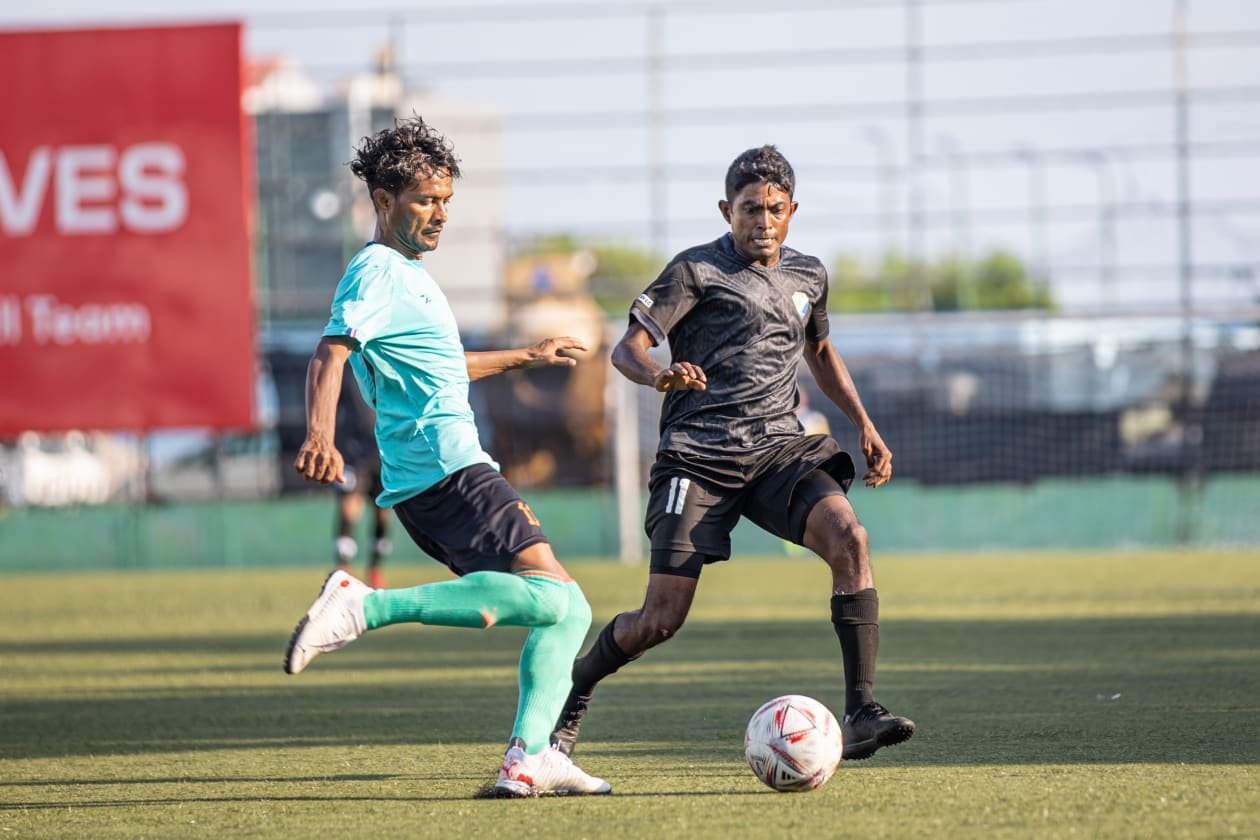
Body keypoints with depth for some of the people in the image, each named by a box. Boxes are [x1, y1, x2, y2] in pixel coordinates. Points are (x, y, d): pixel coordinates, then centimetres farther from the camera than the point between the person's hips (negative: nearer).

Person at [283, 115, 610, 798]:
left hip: (448, 474, 10)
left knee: (568, 610, 9)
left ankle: (528, 759, -2)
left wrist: (522, 358, 49)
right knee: (549, 597, -23)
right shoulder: (377, 272, -7)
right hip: (445, 471, -10)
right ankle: (368, 607, -27)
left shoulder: (406, 273, 24)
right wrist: (320, 435, -41)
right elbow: (330, 356, -23)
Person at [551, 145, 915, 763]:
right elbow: (627, 347, -7)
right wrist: (657, 375, -30)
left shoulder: (808, 277, 16)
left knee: (848, 537, -26)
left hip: (780, 447, 4)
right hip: (698, 456, -4)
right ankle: (576, 685, 24)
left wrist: (863, 425, 25)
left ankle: (860, 713, -26)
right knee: (660, 622, -8)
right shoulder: (697, 270, -1)